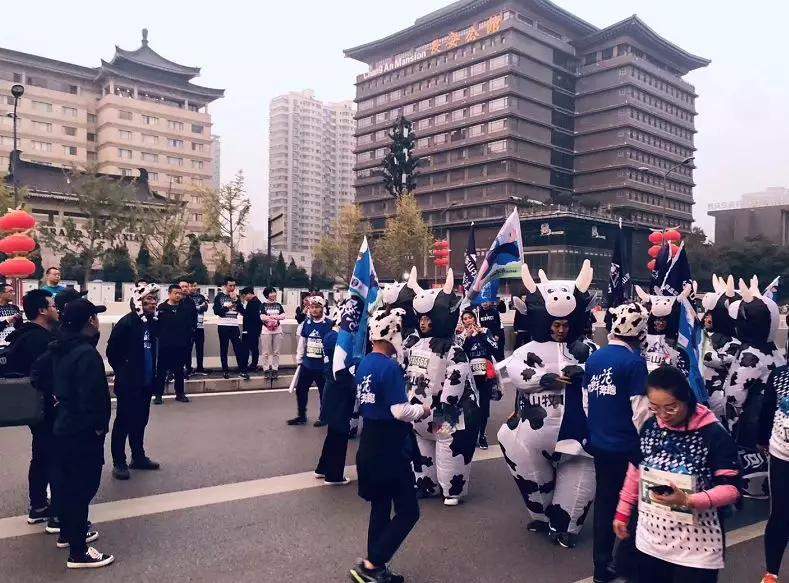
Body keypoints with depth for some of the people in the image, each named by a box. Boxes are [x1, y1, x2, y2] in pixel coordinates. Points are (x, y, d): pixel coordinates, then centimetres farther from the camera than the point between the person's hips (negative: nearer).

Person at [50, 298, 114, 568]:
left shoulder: (61, 349, 6)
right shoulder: (87, 353, -23)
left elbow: (57, 384, 14)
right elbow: (92, 396, -26)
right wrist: (99, 425, -15)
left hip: (64, 426, 10)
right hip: (83, 431, -10)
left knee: (68, 482, 21)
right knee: (83, 486, -2)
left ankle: (68, 533, 38)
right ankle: (78, 552, 5)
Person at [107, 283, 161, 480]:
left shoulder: (154, 323, 4)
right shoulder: (127, 322, -15)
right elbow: (112, 351, -11)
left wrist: (155, 375, 11)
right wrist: (122, 371, -4)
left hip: (146, 382, 6)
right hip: (128, 383, -6)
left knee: (141, 420, 16)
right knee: (123, 422, 3)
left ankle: (138, 457, 29)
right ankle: (119, 463, 12)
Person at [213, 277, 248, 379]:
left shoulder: (236, 297, 10)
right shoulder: (219, 296, 2)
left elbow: (242, 312, 0)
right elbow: (216, 311, -6)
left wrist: (236, 300, -10)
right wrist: (227, 307, -14)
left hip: (234, 325, 2)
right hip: (223, 325, -2)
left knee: (239, 348, -4)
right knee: (223, 349, 4)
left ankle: (242, 371, -3)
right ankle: (225, 371, 11)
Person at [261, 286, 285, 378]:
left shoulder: (278, 305, 11)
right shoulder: (264, 305, 2)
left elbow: (283, 316, -1)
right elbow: (262, 317, -11)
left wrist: (270, 317, -11)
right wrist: (276, 317, -11)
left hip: (277, 330, 3)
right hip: (267, 330, -3)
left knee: (276, 352, 5)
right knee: (266, 352, 0)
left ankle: (275, 369, 11)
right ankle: (266, 369, 8)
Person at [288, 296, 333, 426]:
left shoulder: (329, 324, -13)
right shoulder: (307, 323, 3)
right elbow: (302, 341, 11)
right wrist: (299, 359, 12)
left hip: (322, 365, -5)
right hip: (307, 364, 5)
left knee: (324, 392, 9)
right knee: (300, 390, 12)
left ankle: (323, 417, 26)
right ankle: (301, 416, 28)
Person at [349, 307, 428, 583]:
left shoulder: (365, 363, 7)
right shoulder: (390, 367, -20)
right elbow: (400, 411, -23)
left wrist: (413, 408, 14)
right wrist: (422, 409, -4)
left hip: (370, 445, 9)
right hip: (390, 449, -9)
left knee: (380, 507, 18)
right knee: (408, 511, 3)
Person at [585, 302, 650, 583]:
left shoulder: (594, 357, 1)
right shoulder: (634, 361, -16)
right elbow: (640, 410, -17)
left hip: (599, 443, 6)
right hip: (626, 446, -6)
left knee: (604, 501, 16)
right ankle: (627, 559, 26)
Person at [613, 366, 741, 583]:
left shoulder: (714, 435, -15)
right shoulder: (650, 427, 0)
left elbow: (731, 488, -14)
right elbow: (635, 471, 12)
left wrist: (688, 501, -27)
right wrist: (623, 512, 13)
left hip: (696, 548, -4)